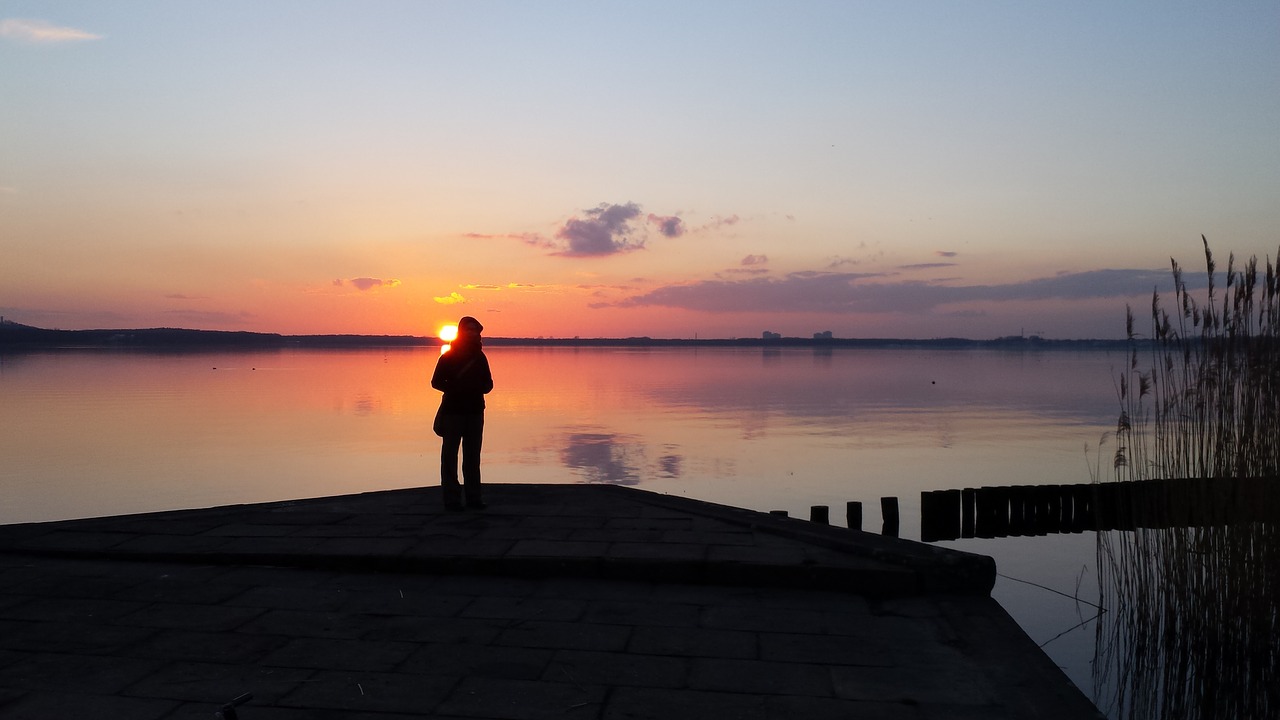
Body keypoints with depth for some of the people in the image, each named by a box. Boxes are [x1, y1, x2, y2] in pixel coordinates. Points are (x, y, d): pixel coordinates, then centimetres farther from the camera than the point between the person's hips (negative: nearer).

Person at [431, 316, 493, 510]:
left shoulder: (479, 357, 11)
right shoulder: (448, 356, 0)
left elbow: (488, 383, 15)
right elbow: (436, 381, -1)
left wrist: (480, 388, -8)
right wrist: (455, 389, -16)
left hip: (475, 411, 4)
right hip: (453, 410, -4)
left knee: (473, 455, 7)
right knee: (450, 455, -2)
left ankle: (474, 496, 12)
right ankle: (452, 497, 2)